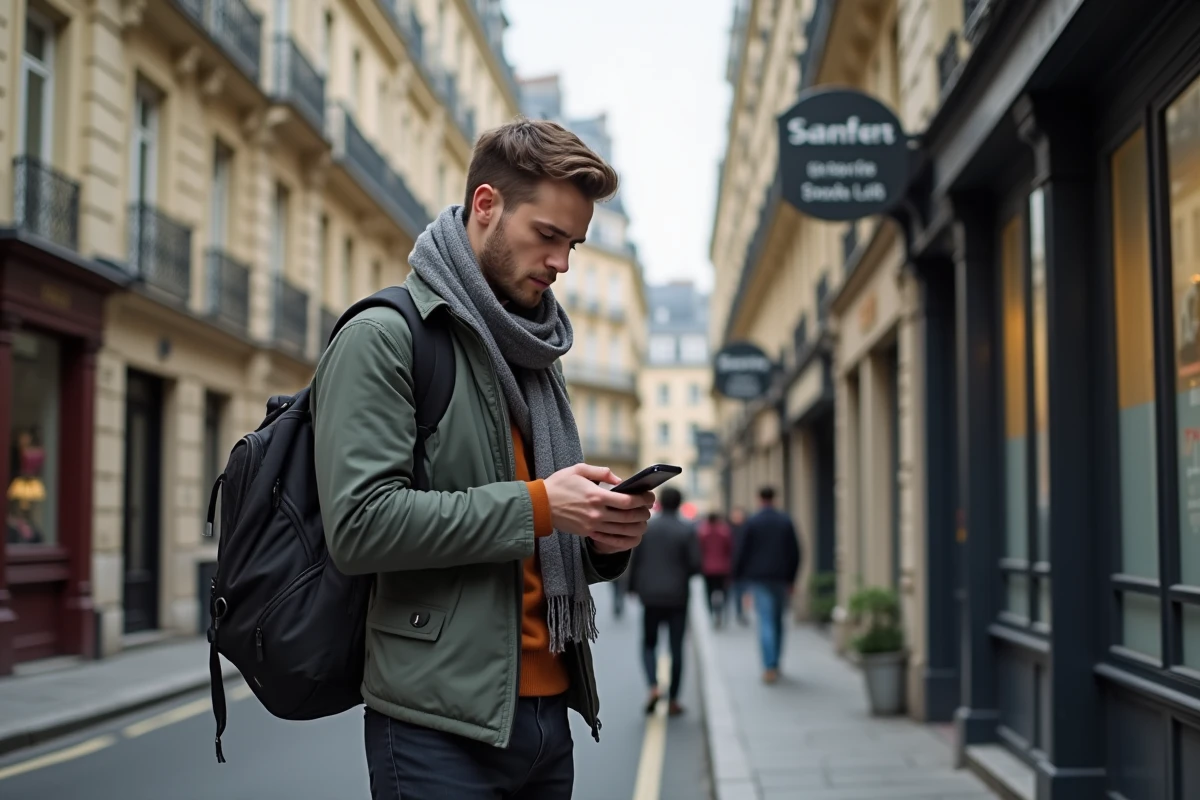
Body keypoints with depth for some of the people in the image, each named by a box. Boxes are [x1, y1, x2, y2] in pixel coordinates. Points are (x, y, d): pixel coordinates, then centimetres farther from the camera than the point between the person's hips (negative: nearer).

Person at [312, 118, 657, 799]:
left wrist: (606, 539, 0)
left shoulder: (538, 358, 17)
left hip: (546, 710, 7)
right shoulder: (385, 338, -7)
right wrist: (536, 506, -19)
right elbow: (360, 525, -19)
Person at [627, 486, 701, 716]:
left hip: (650, 596, 1)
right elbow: (695, 564, -11)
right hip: (677, 596, -1)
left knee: (649, 643, 14)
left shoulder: (645, 527, -2)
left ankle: (654, 686, -9)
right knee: (676, 647, 8)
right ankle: (673, 700, 9)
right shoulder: (687, 530, -7)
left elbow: (635, 561, -2)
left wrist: (633, 587, 11)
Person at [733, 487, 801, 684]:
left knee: (765, 621, -6)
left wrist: (738, 572, 10)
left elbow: (744, 551, -4)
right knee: (777, 621, 16)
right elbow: (795, 552, 2)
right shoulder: (786, 521, 2)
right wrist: (791, 577, 9)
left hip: (759, 578, -3)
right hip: (780, 577, 3)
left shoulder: (752, 522, -6)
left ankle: (769, 668, -15)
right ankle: (775, 663, 23)